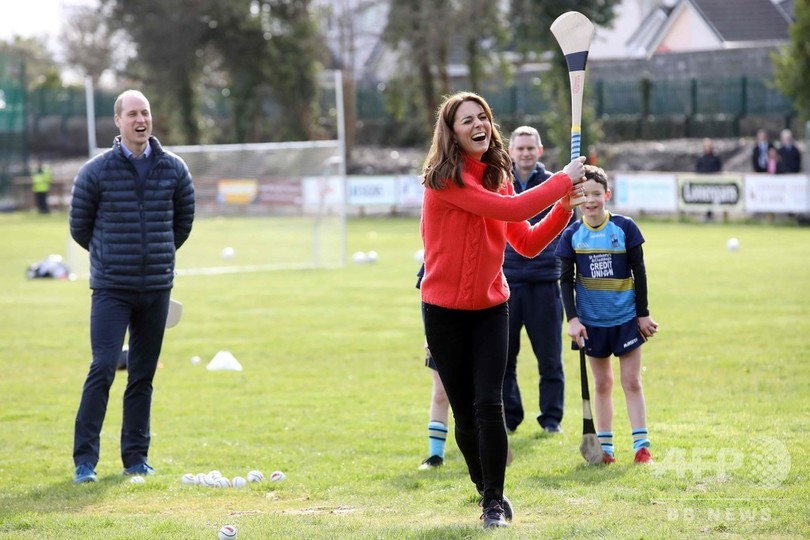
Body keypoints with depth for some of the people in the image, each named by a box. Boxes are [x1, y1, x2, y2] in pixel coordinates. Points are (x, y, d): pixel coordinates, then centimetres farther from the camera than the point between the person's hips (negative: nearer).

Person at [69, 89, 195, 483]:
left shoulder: (174, 169, 2)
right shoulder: (96, 172, -6)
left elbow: (183, 222, 17)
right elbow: (79, 227, 5)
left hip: (157, 288, 3)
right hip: (111, 288, -3)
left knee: (143, 375, 8)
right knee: (103, 367, -11)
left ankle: (136, 456, 17)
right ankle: (85, 458, -6)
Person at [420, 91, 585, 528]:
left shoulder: (498, 176, 6)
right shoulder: (444, 179, -16)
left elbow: (527, 244, 7)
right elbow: (509, 209, -25)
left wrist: (563, 208, -6)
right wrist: (564, 181, -15)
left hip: (491, 307, 4)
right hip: (444, 309, -4)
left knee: (488, 404, -10)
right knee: (465, 412, 4)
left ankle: (494, 501, -2)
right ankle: (489, 493, 24)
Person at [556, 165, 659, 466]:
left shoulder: (625, 228, -6)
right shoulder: (572, 235, -2)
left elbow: (639, 273, -1)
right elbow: (566, 279, 1)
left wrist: (643, 314, -1)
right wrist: (572, 318, -8)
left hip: (626, 317, -1)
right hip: (592, 321, 1)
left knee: (632, 382, 0)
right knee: (602, 383, 9)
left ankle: (641, 446, 2)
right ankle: (605, 447, 13)